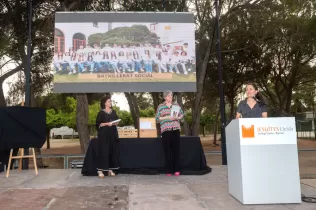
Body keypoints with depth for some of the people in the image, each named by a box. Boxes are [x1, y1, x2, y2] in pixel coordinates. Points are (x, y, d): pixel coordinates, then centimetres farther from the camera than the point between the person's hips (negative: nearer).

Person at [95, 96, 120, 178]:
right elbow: (98, 124, -8)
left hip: (113, 134, 5)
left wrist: (115, 123, -4)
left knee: (113, 151, 3)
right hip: (104, 135, -5)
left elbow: (117, 122, 18)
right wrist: (107, 123, -20)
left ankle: (110, 169, 11)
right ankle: (100, 170, -4)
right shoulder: (101, 113, -3)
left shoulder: (114, 112, 13)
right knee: (103, 151, -9)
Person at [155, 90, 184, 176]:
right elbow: (157, 118, 1)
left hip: (176, 129, 2)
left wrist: (177, 117, -7)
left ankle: (177, 169, 5)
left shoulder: (176, 104, 14)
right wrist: (167, 117, -11)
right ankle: (169, 170, 3)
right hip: (166, 130, -2)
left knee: (176, 149, 0)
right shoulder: (160, 106, 7)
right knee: (167, 150, -2)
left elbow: (182, 114, 14)